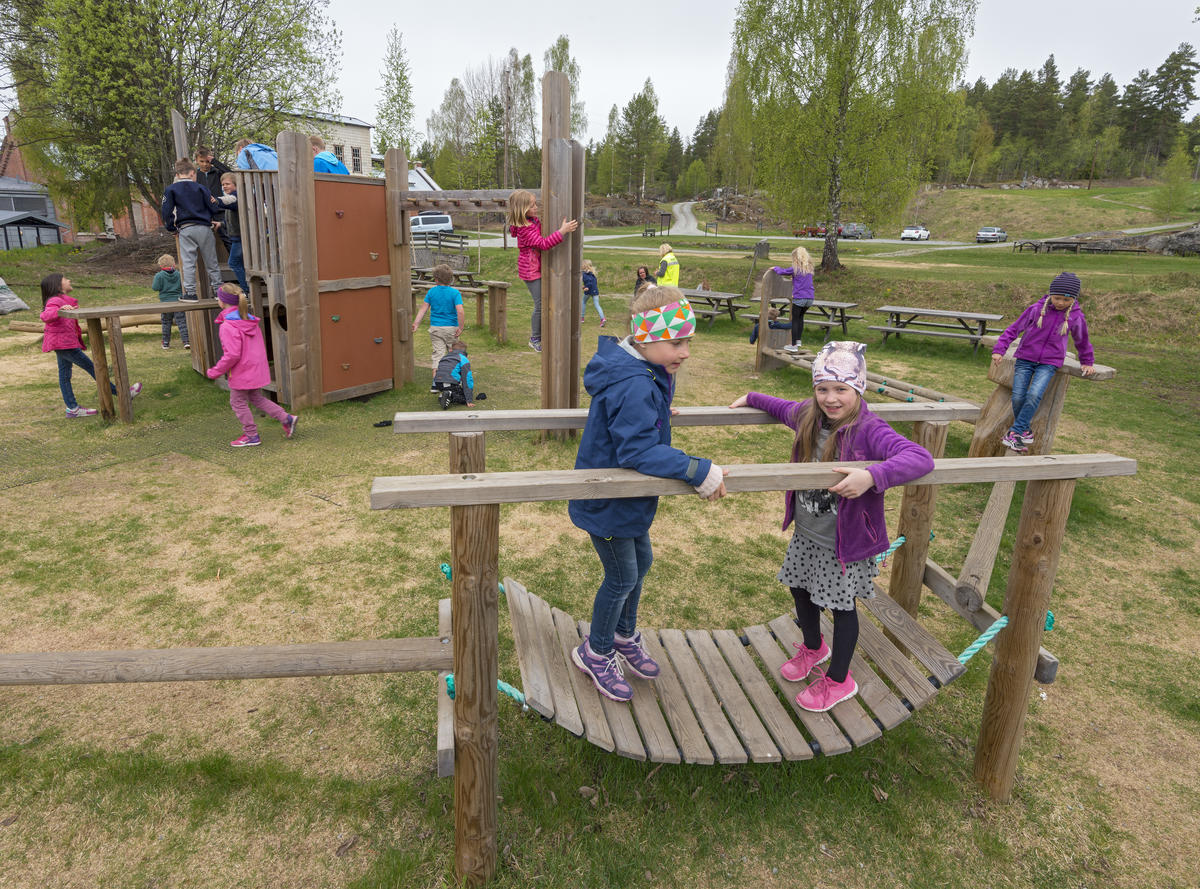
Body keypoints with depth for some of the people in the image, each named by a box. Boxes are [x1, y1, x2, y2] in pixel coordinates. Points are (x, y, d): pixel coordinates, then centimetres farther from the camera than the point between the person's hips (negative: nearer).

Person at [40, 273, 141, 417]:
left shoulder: (63, 300, 17)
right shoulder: (55, 301, -16)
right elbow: (45, 316, -34)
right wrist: (60, 311, -49)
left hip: (61, 345, 11)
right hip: (64, 343, -11)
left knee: (64, 375, 10)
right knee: (92, 368, -5)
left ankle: (72, 408, 13)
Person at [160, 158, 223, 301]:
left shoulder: (170, 190, 4)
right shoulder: (200, 188, 6)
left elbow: (167, 211, -1)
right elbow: (213, 208, 5)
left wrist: (171, 227, 11)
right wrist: (215, 221, 24)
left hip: (185, 230, -1)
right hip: (204, 228, 1)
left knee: (188, 262, 0)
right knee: (211, 262, 8)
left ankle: (190, 292, -5)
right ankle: (219, 289, 10)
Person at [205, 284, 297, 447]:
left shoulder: (227, 327, -21)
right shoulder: (251, 321, 5)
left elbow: (232, 355, -24)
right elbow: (261, 346, 11)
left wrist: (215, 371, -13)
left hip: (242, 373, -8)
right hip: (257, 370, 8)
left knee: (238, 403, 9)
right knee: (256, 398, 22)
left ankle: (251, 436, 17)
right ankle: (286, 418, 14)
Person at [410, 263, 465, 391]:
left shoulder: (431, 291, 0)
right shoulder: (455, 292, -8)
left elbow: (423, 308, -2)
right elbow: (460, 312, -18)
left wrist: (416, 323, 1)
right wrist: (461, 328, -13)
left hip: (435, 328, 2)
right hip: (451, 328, -2)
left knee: (438, 353, 3)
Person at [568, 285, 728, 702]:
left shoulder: (647, 375, 0)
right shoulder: (635, 387, -32)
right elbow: (638, 450, -38)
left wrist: (658, 412, 35)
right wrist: (699, 471, -36)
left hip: (626, 495, 10)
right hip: (607, 502, -10)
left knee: (641, 561, 24)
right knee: (622, 577, 7)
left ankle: (625, 637, 47)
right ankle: (596, 652, 32)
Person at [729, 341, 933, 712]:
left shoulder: (869, 431, -27)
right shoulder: (808, 417, -6)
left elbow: (920, 458, -41)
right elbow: (783, 407, 19)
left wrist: (872, 475, -53)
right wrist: (751, 399, 27)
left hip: (844, 542, -7)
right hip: (806, 533, 7)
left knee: (842, 606, 11)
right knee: (800, 591, 23)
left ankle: (838, 680, 34)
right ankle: (813, 648, 54)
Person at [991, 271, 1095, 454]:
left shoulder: (1076, 317, 3)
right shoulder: (1037, 309, -2)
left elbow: (1082, 341, 20)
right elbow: (1014, 329, 3)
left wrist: (1087, 362, 28)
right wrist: (999, 350, -6)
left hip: (1049, 363, 0)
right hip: (1025, 358, 0)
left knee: (1034, 395, -23)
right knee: (1018, 397, -11)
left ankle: (1014, 433, -18)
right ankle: (1025, 432, 10)